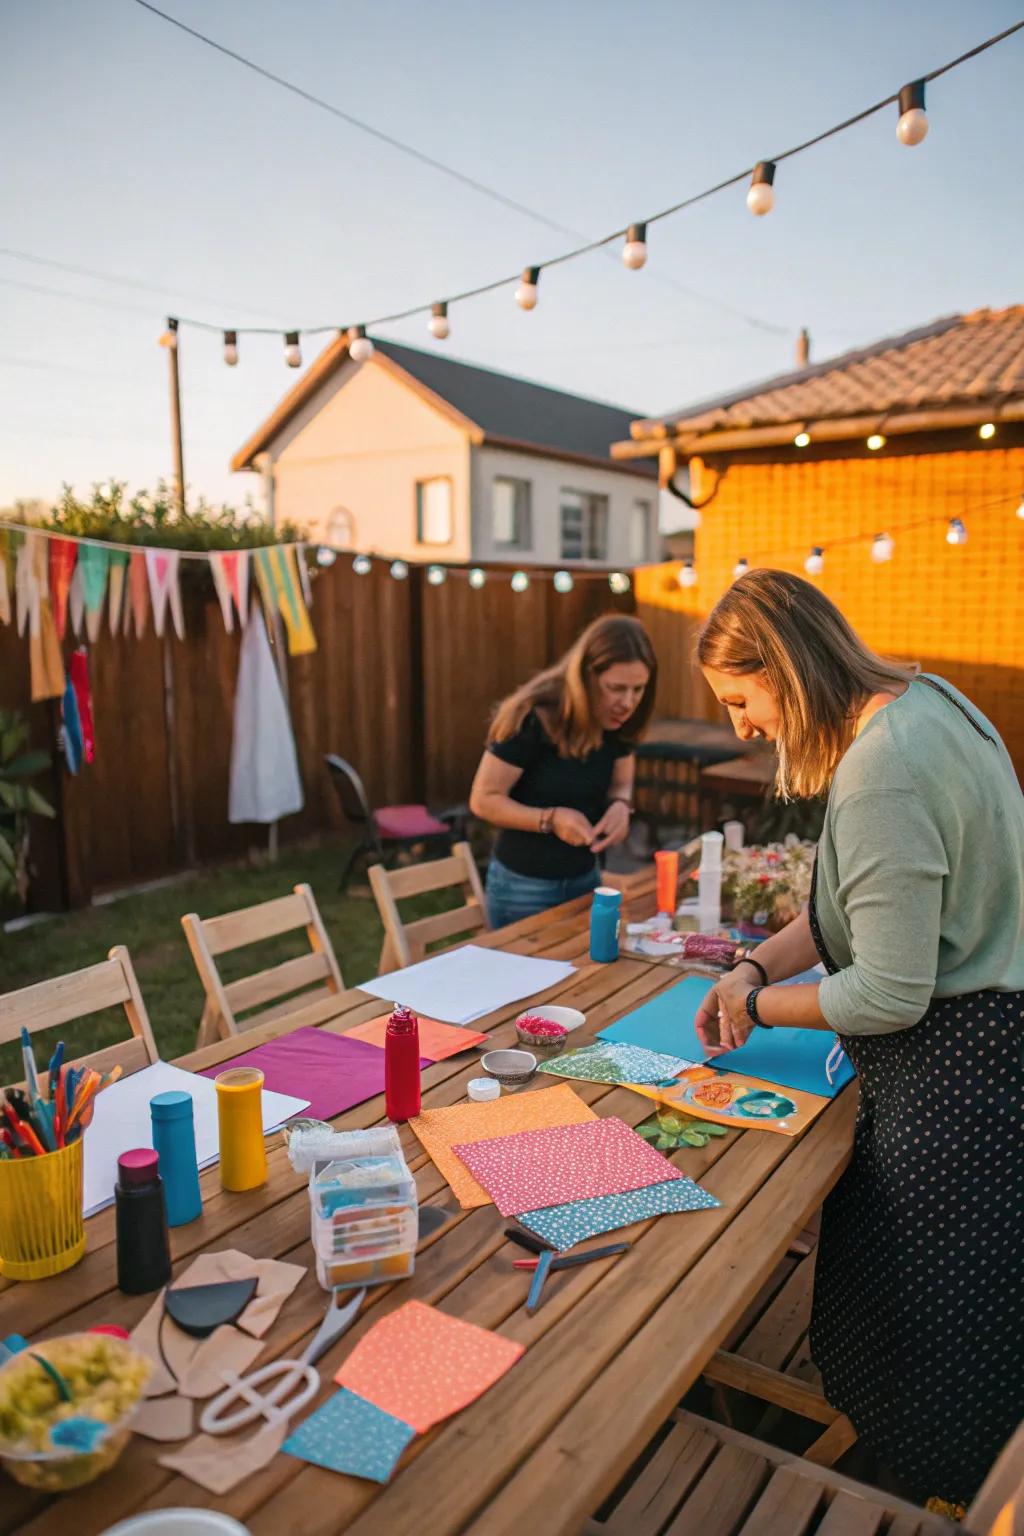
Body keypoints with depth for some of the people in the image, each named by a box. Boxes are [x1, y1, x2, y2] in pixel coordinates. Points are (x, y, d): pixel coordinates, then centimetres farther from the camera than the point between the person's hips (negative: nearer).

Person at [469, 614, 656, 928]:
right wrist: (551, 819, -31)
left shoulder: (618, 722, -5)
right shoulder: (533, 719, -24)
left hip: (585, 878, 6)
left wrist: (620, 805, -14)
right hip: (524, 886, -6)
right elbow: (484, 800, -18)